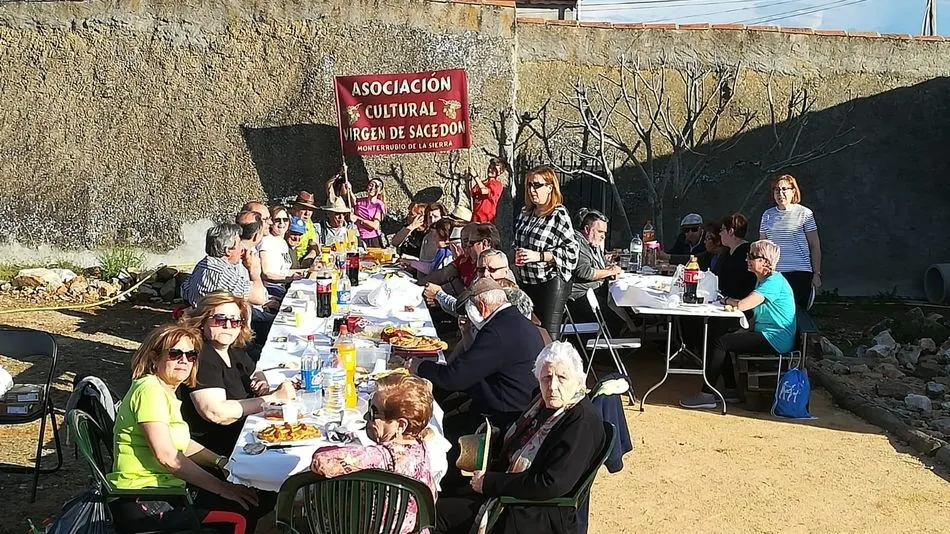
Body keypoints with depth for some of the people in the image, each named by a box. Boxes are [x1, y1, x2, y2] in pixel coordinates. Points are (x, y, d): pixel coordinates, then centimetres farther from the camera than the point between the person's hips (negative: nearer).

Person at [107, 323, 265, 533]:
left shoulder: (166, 391, 16)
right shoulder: (150, 390, -16)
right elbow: (166, 456, -23)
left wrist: (222, 462, 5)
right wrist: (222, 488, -20)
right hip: (139, 504, -10)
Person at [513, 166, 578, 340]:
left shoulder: (558, 215, -12)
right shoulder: (525, 213, 9)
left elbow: (570, 251, -15)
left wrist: (538, 256, -20)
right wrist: (516, 255, 1)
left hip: (551, 282, -7)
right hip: (526, 282, 7)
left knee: (549, 337, -3)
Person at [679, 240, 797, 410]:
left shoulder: (774, 282, -17)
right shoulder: (762, 280, 16)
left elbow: (742, 305, -27)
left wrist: (728, 301, -6)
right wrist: (742, 332, 6)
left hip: (775, 339, -11)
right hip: (765, 335, 11)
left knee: (722, 342, -17)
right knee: (723, 338, 7)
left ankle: (707, 395, -13)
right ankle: (732, 389, 10)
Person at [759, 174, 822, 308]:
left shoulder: (804, 213, 1)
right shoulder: (767, 215, 10)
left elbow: (815, 246, 2)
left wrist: (817, 274, -2)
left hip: (800, 273, -3)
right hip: (774, 274, 3)